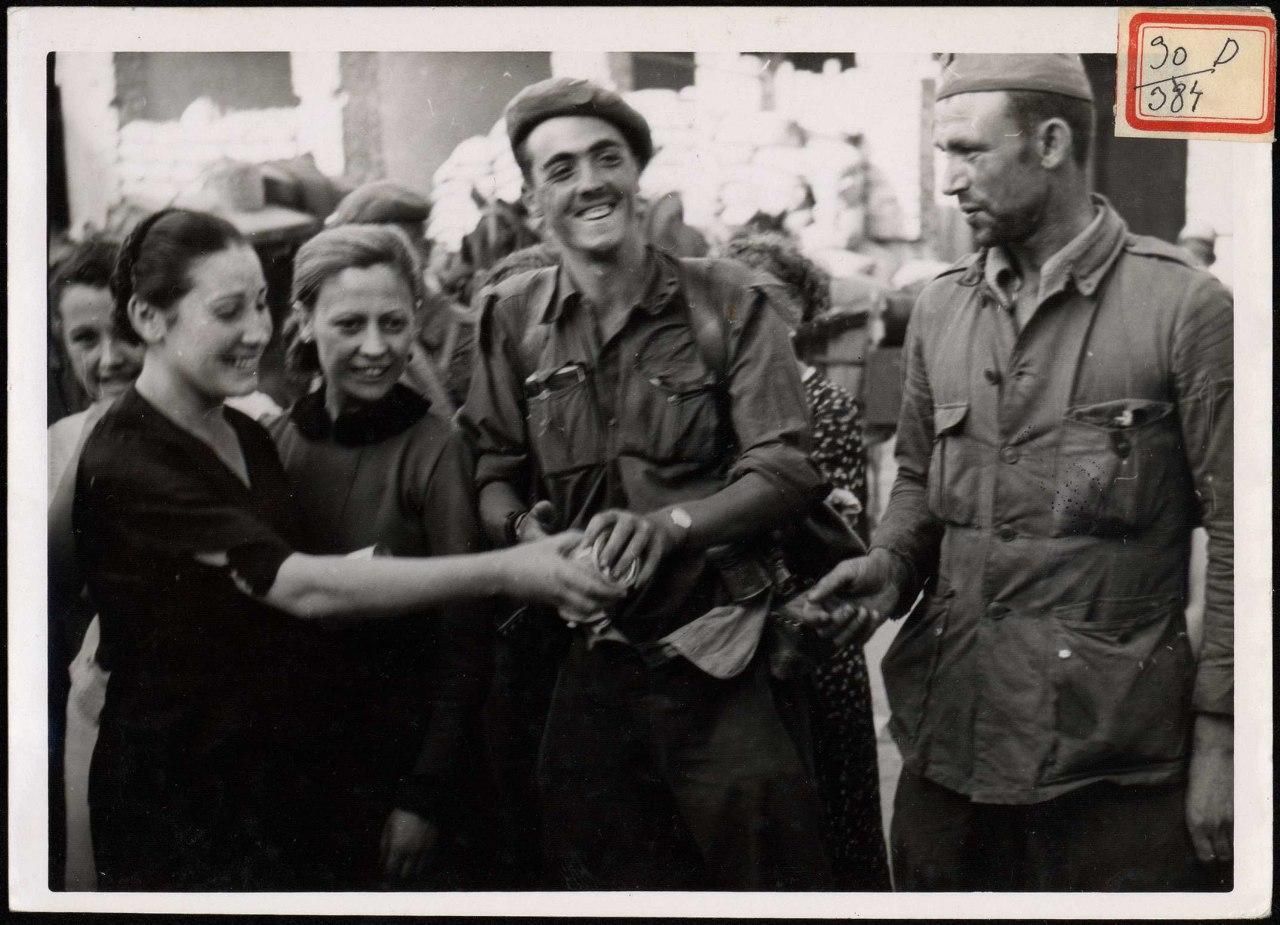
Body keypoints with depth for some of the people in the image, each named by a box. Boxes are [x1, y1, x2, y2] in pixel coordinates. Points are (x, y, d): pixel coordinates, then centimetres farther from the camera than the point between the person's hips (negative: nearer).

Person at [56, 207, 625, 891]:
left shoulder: (247, 436, 7)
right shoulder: (126, 461, -19)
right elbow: (303, 588, -28)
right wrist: (503, 572, -33)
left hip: (273, 777, 7)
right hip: (176, 799, -7)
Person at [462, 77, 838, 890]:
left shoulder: (728, 303, -4)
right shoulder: (514, 319, 5)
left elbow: (789, 468, -11)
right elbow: (495, 473, 6)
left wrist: (670, 522, -27)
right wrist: (527, 531, -16)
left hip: (718, 657, -3)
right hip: (588, 659, 3)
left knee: (768, 871, 1)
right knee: (610, 879, 15)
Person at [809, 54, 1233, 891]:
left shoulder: (1186, 306, -8)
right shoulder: (940, 308, 8)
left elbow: (1235, 533, -7)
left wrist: (1220, 733, -9)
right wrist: (893, 562, -2)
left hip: (1116, 751, -4)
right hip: (951, 728, 5)